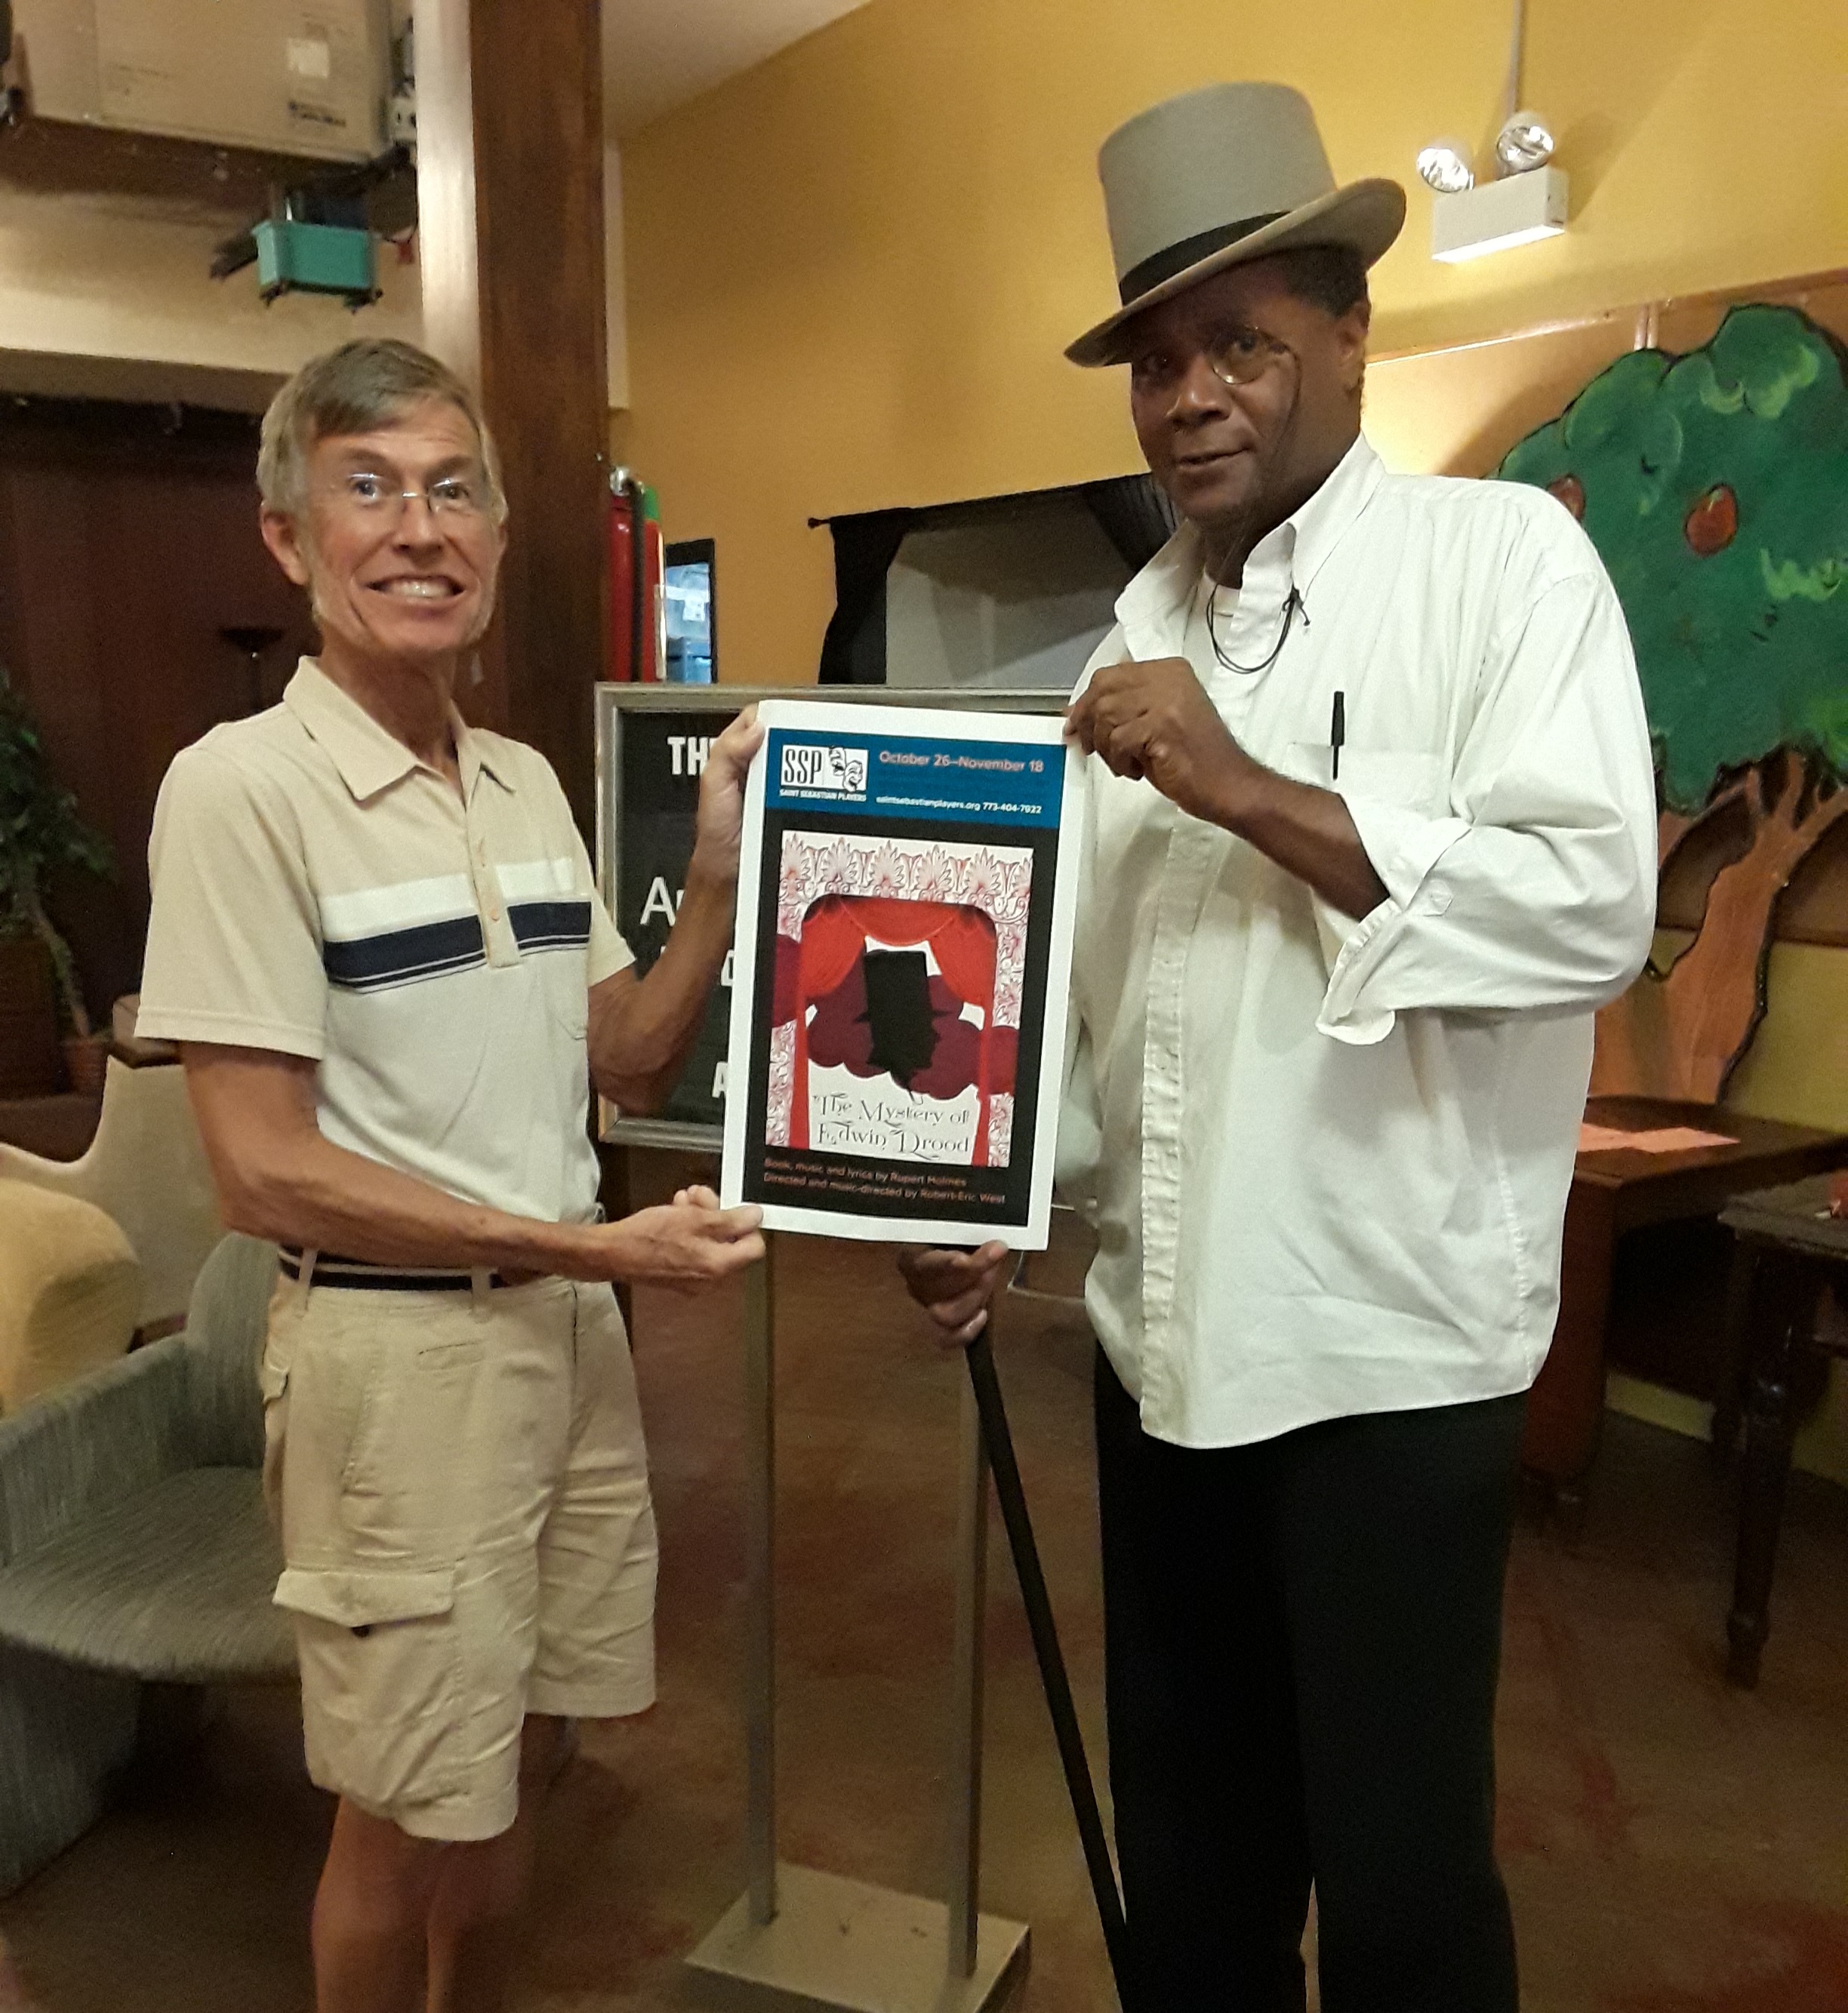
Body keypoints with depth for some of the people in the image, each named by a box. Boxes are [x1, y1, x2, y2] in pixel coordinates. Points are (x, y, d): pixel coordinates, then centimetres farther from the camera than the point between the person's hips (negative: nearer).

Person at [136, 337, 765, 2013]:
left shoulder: (530, 781, 6)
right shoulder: (242, 785, -15)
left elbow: (628, 1065, 7)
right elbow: (264, 1171, -18)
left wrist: (721, 872, -6)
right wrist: (594, 1245, -19)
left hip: (571, 1323, 7)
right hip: (396, 1347, -6)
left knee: (522, 1760, 22)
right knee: (414, 1813, 12)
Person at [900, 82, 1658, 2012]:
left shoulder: (1503, 559, -5)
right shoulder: (1144, 620, 10)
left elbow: (1593, 904, -18)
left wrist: (1253, 795, -21)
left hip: (1392, 1339, -5)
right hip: (1164, 1333, 6)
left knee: (1396, 1857, 11)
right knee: (1186, 1829, 21)